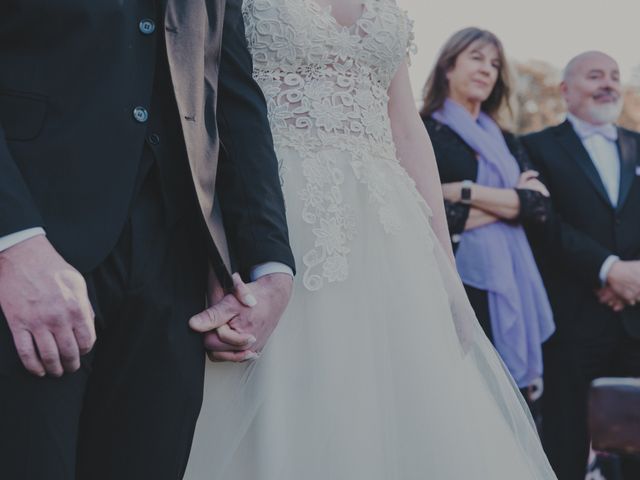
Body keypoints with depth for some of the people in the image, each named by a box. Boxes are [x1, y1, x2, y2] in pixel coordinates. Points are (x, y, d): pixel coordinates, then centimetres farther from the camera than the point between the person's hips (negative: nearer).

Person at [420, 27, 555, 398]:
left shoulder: (506, 142, 18)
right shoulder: (421, 135, 0)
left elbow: (541, 206, 2)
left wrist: (464, 191, -8)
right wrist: (511, 201, -6)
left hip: (510, 286, 6)